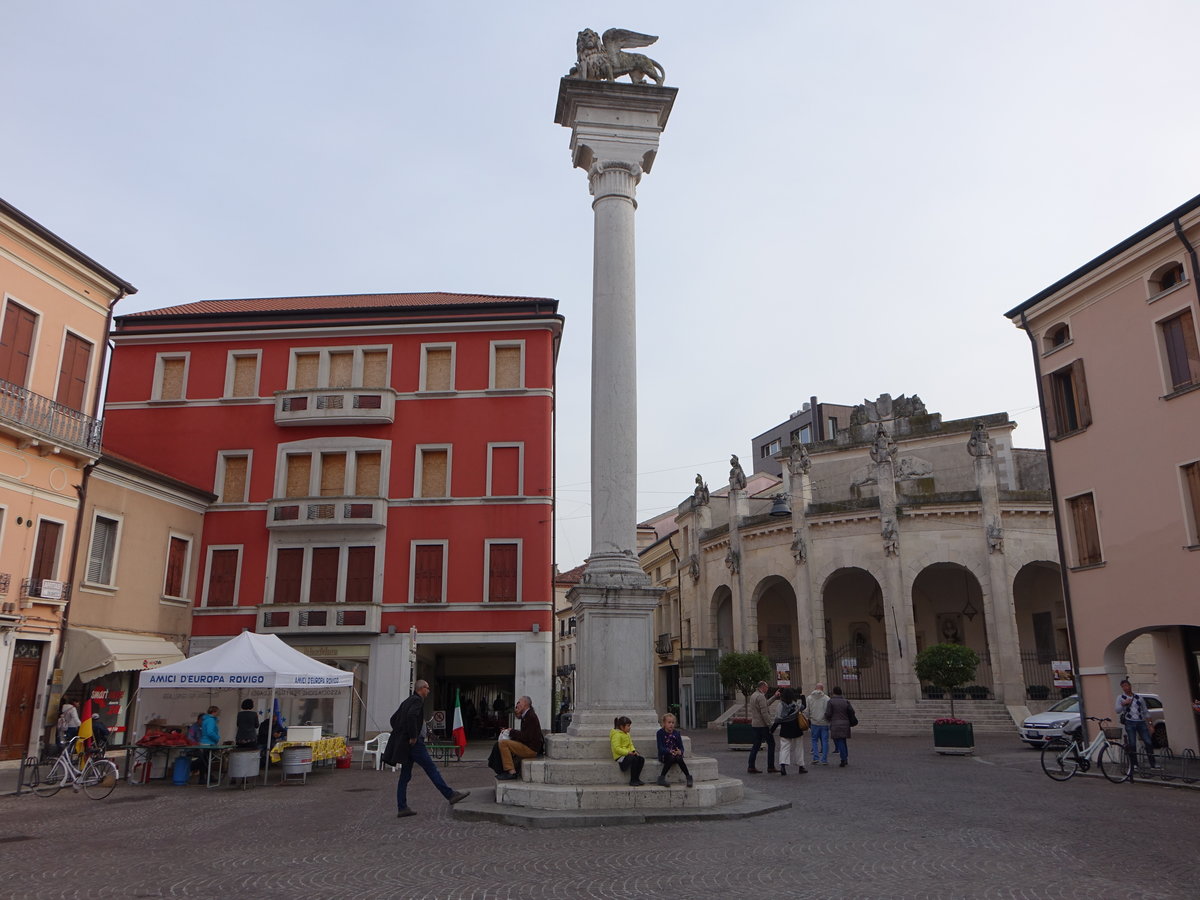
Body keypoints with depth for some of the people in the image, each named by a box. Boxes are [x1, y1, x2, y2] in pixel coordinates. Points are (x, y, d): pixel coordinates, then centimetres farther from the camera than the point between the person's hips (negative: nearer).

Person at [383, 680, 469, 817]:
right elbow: (411, 716, -28)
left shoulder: (407, 701, 18)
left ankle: (402, 808, 10)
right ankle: (451, 795, -2)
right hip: (414, 744, -9)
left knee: (405, 776, 9)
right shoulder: (418, 700, -10)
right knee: (431, 768, -5)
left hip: (404, 743, 9)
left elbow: (394, 718, 23)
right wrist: (413, 736, -21)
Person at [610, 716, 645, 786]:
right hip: (620, 756, -9)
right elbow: (617, 748, -21)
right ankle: (632, 781, -19)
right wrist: (628, 752, -24)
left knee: (641, 758, -11)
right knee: (634, 759, -30)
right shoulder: (617, 735, -13)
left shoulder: (627, 734, 17)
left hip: (628, 753, 9)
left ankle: (636, 778, -5)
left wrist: (633, 751, -1)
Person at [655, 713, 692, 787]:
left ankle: (689, 777, -21)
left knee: (679, 758, -31)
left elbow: (681, 747, 0)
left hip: (675, 754, 2)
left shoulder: (676, 734, 6)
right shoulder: (660, 733, -5)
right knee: (671, 758, -35)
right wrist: (670, 751, -31)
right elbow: (660, 748, -14)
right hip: (664, 755, -2)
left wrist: (680, 752, -25)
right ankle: (661, 778, -28)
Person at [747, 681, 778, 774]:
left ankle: (751, 767, 7)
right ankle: (770, 767, 3)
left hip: (755, 724, 9)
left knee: (756, 745, 10)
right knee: (771, 743, 1)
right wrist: (769, 725, -18)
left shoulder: (753, 695, 14)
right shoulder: (760, 696, -16)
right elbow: (764, 712, -22)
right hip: (762, 725, -9)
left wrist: (774, 697, 33)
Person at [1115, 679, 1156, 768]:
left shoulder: (1139, 697, 13)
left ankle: (1153, 764, 4)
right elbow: (1117, 711, -4)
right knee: (1132, 745, -6)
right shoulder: (1121, 697, 6)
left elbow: (1146, 712, 17)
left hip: (1141, 722, 2)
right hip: (1130, 723, -2)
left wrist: (1149, 725, 10)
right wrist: (1123, 704, -20)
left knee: (1149, 743, -4)